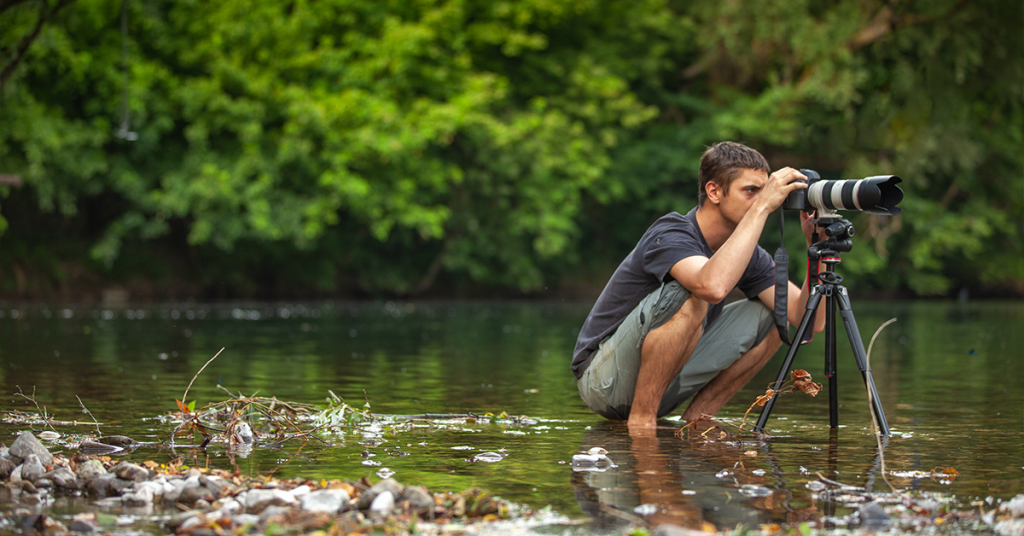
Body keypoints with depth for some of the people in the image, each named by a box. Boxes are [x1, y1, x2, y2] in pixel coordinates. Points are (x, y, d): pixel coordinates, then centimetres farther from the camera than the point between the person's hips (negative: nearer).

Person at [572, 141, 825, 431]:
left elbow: (811, 320, -6)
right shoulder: (670, 234, -23)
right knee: (690, 298, -33)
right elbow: (713, 286, -46)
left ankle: (696, 417, 2)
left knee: (774, 314, 1)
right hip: (604, 382, -8)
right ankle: (641, 420, -22)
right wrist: (762, 207, -40)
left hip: (666, 379, 8)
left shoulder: (747, 253, 1)